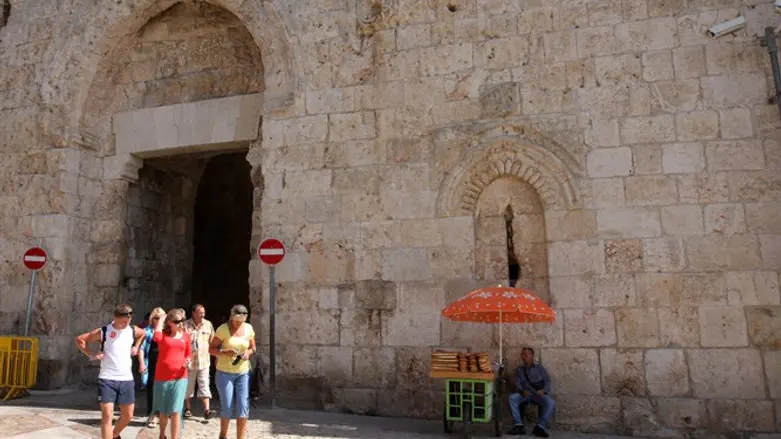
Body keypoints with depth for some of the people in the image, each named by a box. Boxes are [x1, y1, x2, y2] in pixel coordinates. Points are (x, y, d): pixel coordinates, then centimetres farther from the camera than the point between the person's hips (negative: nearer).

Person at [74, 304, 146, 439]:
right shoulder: (103, 332, -9)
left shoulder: (133, 330, 2)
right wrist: (91, 355, -8)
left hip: (127, 379, 4)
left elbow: (144, 333, 24)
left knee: (128, 415, 11)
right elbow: (79, 339, 0)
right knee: (107, 415, -8)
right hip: (107, 379, -4)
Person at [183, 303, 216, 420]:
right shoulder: (185, 325, -5)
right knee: (188, 386, 12)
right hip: (189, 361, -1)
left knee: (204, 386, -3)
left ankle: (206, 410, -5)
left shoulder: (208, 324, 3)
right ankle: (187, 409, 26)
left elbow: (212, 341, 9)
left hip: (204, 361, 1)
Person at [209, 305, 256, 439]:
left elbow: (253, 348, 11)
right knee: (227, 407, 2)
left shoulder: (249, 328, 0)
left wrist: (248, 352, -12)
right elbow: (211, 349, -6)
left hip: (243, 373, 3)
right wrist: (225, 352, -24)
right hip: (225, 373, -3)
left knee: (243, 407, -3)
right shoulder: (223, 329, -11)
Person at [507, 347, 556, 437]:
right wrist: (522, 391, -20)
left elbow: (547, 380, 4)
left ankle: (540, 427, -31)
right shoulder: (519, 369, 16)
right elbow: (517, 383, 3)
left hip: (538, 394, -1)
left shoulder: (539, 367, 13)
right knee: (512, 398, -29)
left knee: (551, 403, -32)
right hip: (525, 394, 1)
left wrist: (543, 390, -17)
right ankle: (519, 426, -29)